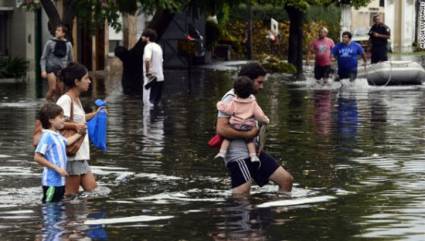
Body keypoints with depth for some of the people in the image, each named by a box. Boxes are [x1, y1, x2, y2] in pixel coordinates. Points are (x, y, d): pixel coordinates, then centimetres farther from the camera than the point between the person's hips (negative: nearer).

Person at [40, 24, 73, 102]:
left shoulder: (68, 44, 6)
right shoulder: (50, 43, -3)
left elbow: (70, 60, 16)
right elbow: (43, 58, 0)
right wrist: (43, 70, -11)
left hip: (62, 69, 3)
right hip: (51, 68, -3)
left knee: (59, 92, 2)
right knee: (52, 89, -18)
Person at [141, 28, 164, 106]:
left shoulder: (149, 46, -12)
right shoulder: (158, 47, 16)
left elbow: (147, 59, -30)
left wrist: (147, 72, -21)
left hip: (151, 78, -9)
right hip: (160, 78, 9)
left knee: (148, 101, -7)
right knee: (157, 101, 13)